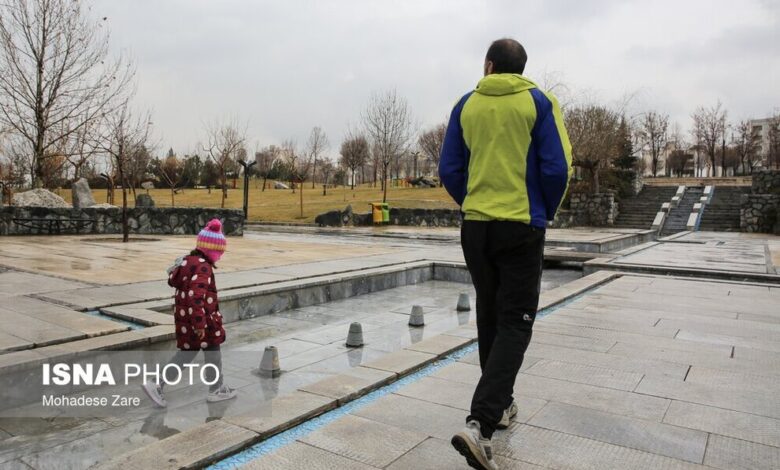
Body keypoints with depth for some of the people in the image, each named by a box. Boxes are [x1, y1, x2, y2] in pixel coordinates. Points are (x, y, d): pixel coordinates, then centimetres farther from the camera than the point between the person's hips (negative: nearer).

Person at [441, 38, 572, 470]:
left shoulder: (466, 105, 5)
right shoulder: (539, 103, -1)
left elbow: (449, 170, 4)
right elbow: (557, 168, -6)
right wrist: (547, 210, 10)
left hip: (475, 225, 3)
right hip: (522, 228, -3)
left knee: (489, 317, 17)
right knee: (515, 323, 0)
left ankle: (500, 405, 31)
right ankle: (480, 424, -13)